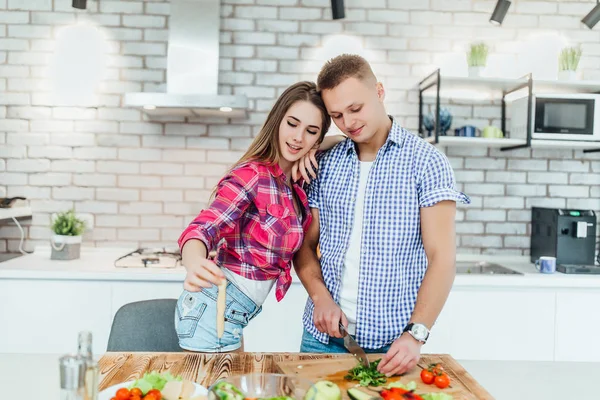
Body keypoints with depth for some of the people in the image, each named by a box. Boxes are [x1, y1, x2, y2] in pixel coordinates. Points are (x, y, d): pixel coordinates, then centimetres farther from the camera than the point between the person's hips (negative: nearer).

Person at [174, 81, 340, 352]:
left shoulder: (297, 180, 3)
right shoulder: (251, 175, -19)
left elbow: (342, 140, 18)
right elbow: (202, 230, -29)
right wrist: (195, 264, -52)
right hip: (214, 309, -8)